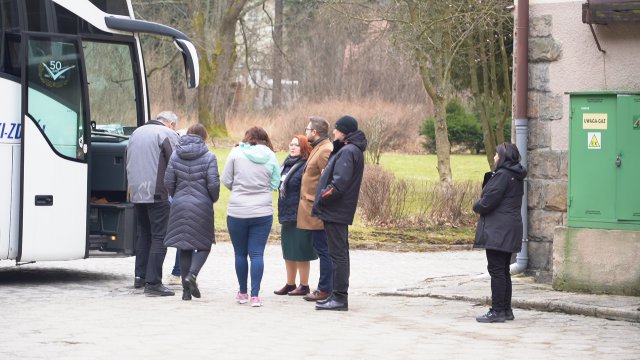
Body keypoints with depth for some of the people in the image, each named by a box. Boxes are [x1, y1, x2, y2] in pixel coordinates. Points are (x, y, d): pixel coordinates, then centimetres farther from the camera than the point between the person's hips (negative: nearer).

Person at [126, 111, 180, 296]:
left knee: (144, 234, 20)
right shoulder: (168, 134, -5)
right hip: (158, 194, -7)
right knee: (159, 237, -5)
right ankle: (153, 283, -9)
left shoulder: (136, 133, 20)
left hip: (136, 193, 7)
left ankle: (140, 276, 22)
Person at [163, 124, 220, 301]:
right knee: (204, 244, 8)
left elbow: (168, 182, 1)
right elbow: (213, 183, -11)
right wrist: (213, 199, 8)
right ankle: (192, 274, -18)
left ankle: (186, 290, 9)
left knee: (184, 248, 9)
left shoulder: (175, 156, 4)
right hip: (202, 207, -3)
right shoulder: (209, 157, -6)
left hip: (180, 207, 3)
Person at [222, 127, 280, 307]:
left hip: (237, 211, -1)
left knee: (240, 253, 12)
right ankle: (255, 295, -5)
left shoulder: (236, 152, -2)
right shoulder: (271, 156, 2)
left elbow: (226, 180, 0)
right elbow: (275, 184, 5)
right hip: (263, 212, 1)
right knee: (257, 253, 2)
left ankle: (242, 293, 20)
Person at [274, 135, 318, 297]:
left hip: (300, 217, -9)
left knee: (300, 253, -2)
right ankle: (290, 284, 24)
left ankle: (304, 286, 6)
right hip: (287, 216, 9)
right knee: (288, 252, 14)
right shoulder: (287, 164, 14)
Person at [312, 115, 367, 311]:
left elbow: (339, 183, -24)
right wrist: (322, 199, 10)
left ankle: (339, 297, -5)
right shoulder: (349, 149, 16)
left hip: (335, 212, -11)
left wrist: (321, 200, -14)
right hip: (341, 212, 11)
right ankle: (338, 295, 21)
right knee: (340, 253, 14)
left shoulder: (347, 151, -17)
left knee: (338, 254, -7)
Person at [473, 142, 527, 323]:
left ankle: (497, 311, -6)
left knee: (496, 270, -7)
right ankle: (506, 309, 20)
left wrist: (477, 206, 1)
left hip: (498, 230, -10)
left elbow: (488, 201, -19)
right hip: (510, 229, 10)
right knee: (503, 271, 15)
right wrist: (482, 205, 9)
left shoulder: (502, 175, -16)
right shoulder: (516, 177, 15)